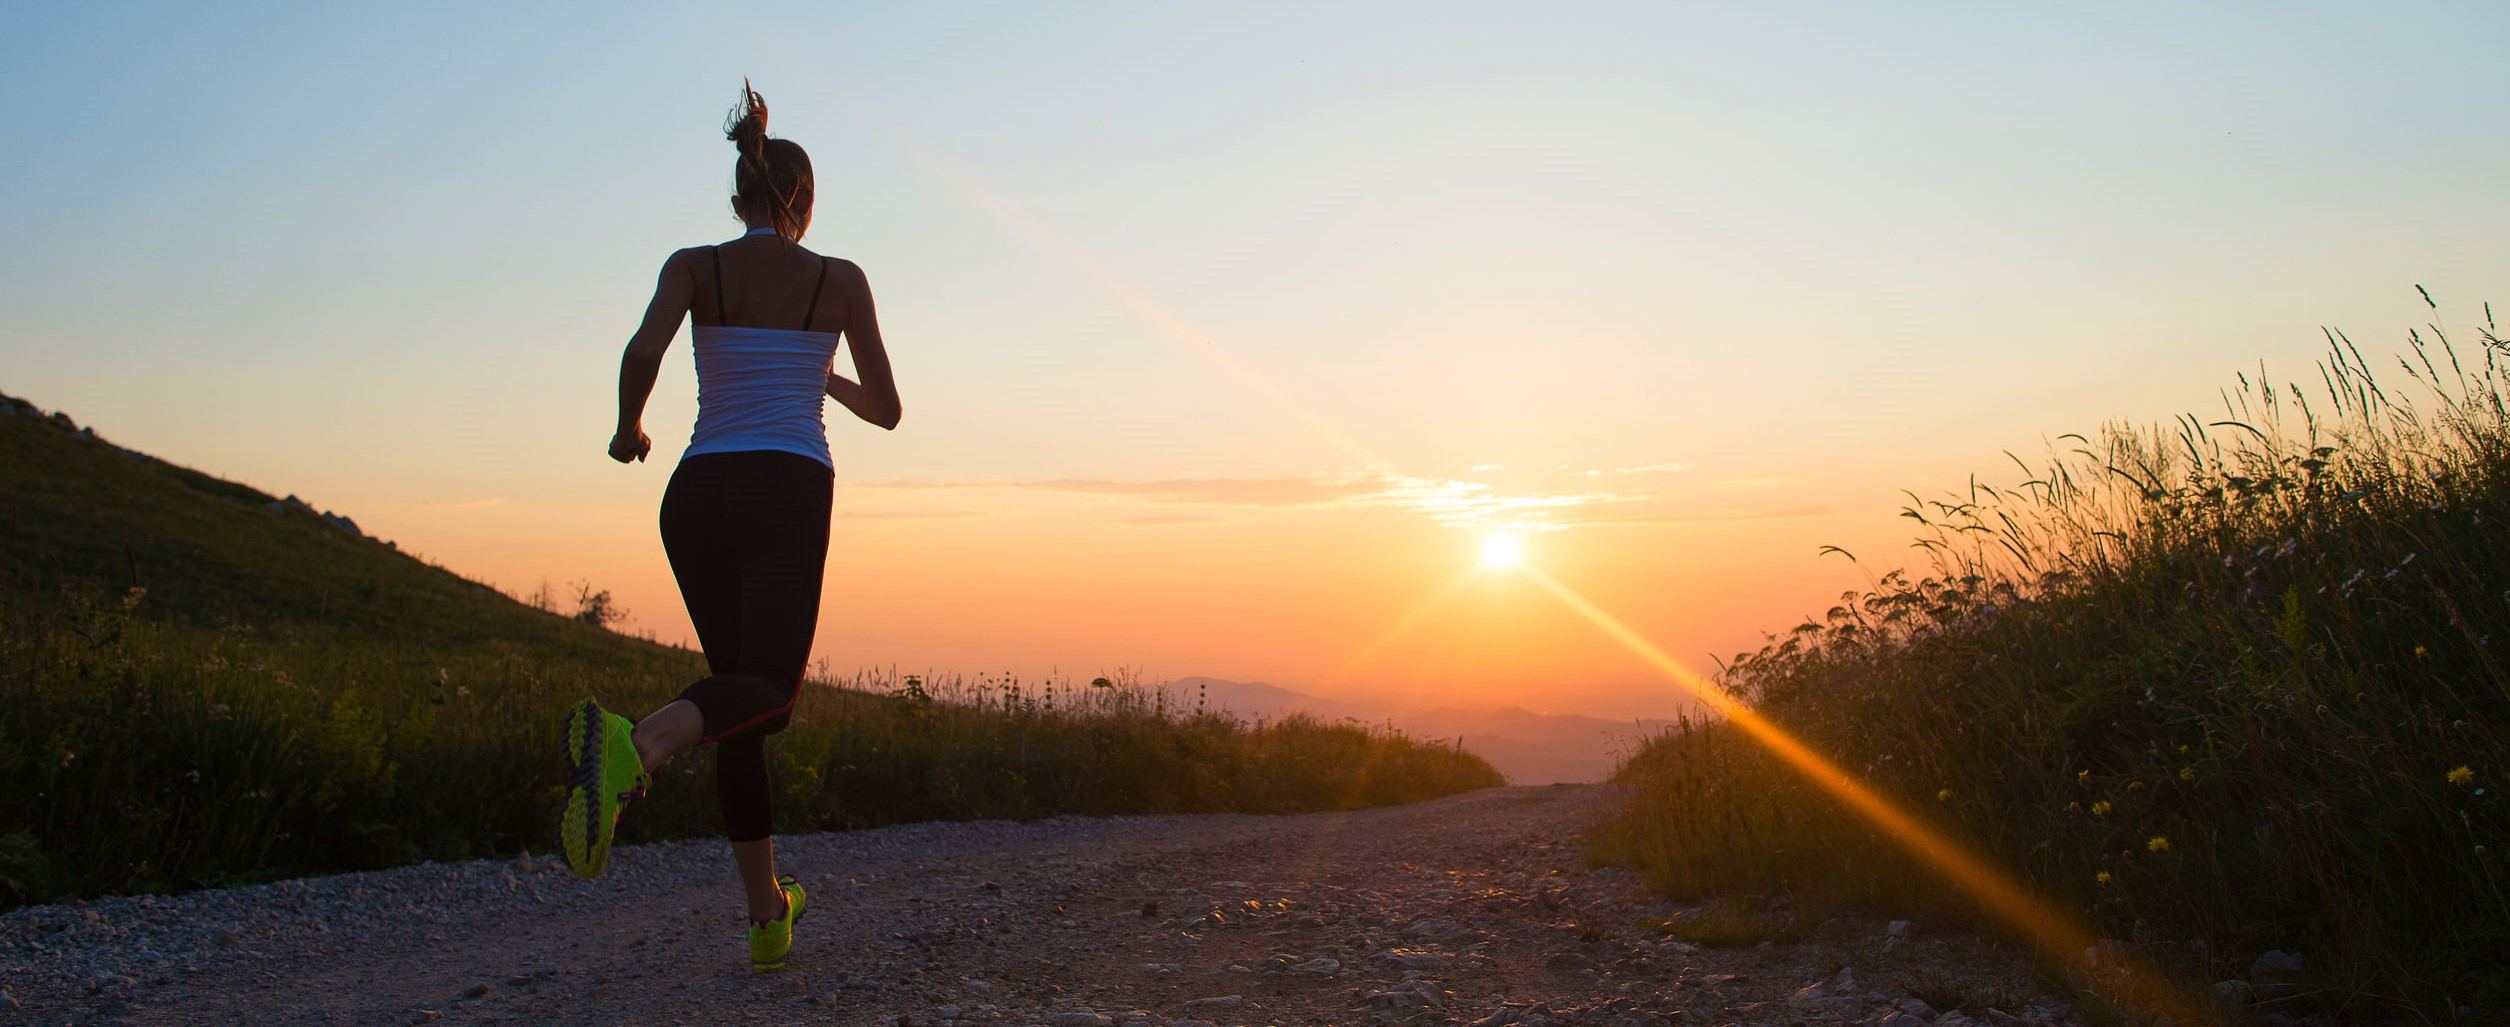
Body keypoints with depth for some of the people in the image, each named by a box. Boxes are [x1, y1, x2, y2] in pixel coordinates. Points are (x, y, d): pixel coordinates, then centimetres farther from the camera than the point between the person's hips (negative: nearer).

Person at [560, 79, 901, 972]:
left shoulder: (693, 267, 9)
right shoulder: (841, 280, 8)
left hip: (697, 494, 3)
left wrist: (628, 428, 7)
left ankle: (767, 913, 16)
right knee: (764, 691, -14)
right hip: (788, 494, -3)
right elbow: (885, 410, 13)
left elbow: (642, 352, -11)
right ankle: (636, 745, -51)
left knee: (736, 679, 13)